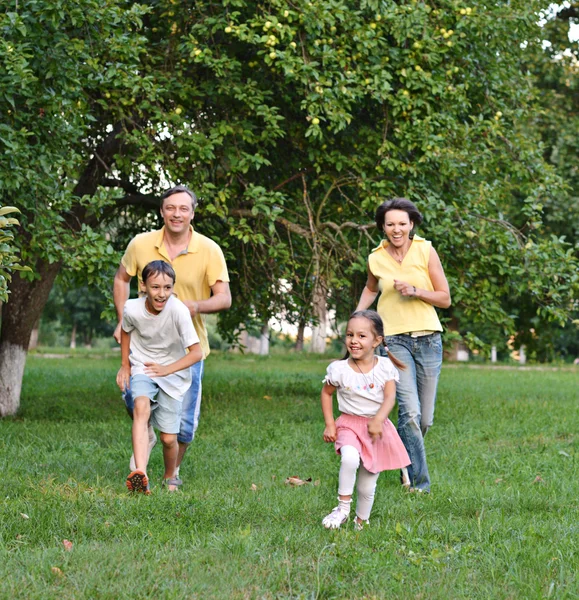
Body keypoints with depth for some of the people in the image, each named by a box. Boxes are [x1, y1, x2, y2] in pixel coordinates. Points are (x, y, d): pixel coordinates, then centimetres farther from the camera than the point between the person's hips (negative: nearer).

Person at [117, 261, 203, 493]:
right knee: (141, 407, -31)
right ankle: (140, 475, -44)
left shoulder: (178, 311, -27)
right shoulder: (132, 309, -18)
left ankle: (170, 478, 32)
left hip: (174, 372, 0)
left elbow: (196, 353, -25)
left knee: (168, 438, -1)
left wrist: (167, 369, -35)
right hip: (142, 369, 1)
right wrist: (125, 365, 7)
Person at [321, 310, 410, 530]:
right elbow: (326, 393, 9)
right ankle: (343, 507, -19)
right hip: (350, 424, -1)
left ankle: (361, 523, 30)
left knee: (367, 486, 8)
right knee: (350, 458, -35)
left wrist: (378, 420, -32)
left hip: (378, 427, 1)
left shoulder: (385, 366, -6)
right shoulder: (339, 369, -7)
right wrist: (329, 424, 2)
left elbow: (390, 398, -14)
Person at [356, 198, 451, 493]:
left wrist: (415, 291, -15)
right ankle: (419, 480, -10)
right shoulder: (376, 259, 2)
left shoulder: (426, 251, -2)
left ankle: (403, 451, 38)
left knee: (425, 419, 7)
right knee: (410, 410, -19)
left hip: (428, 338, 1)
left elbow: (445, 299, 0)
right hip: (395, 340, -1)